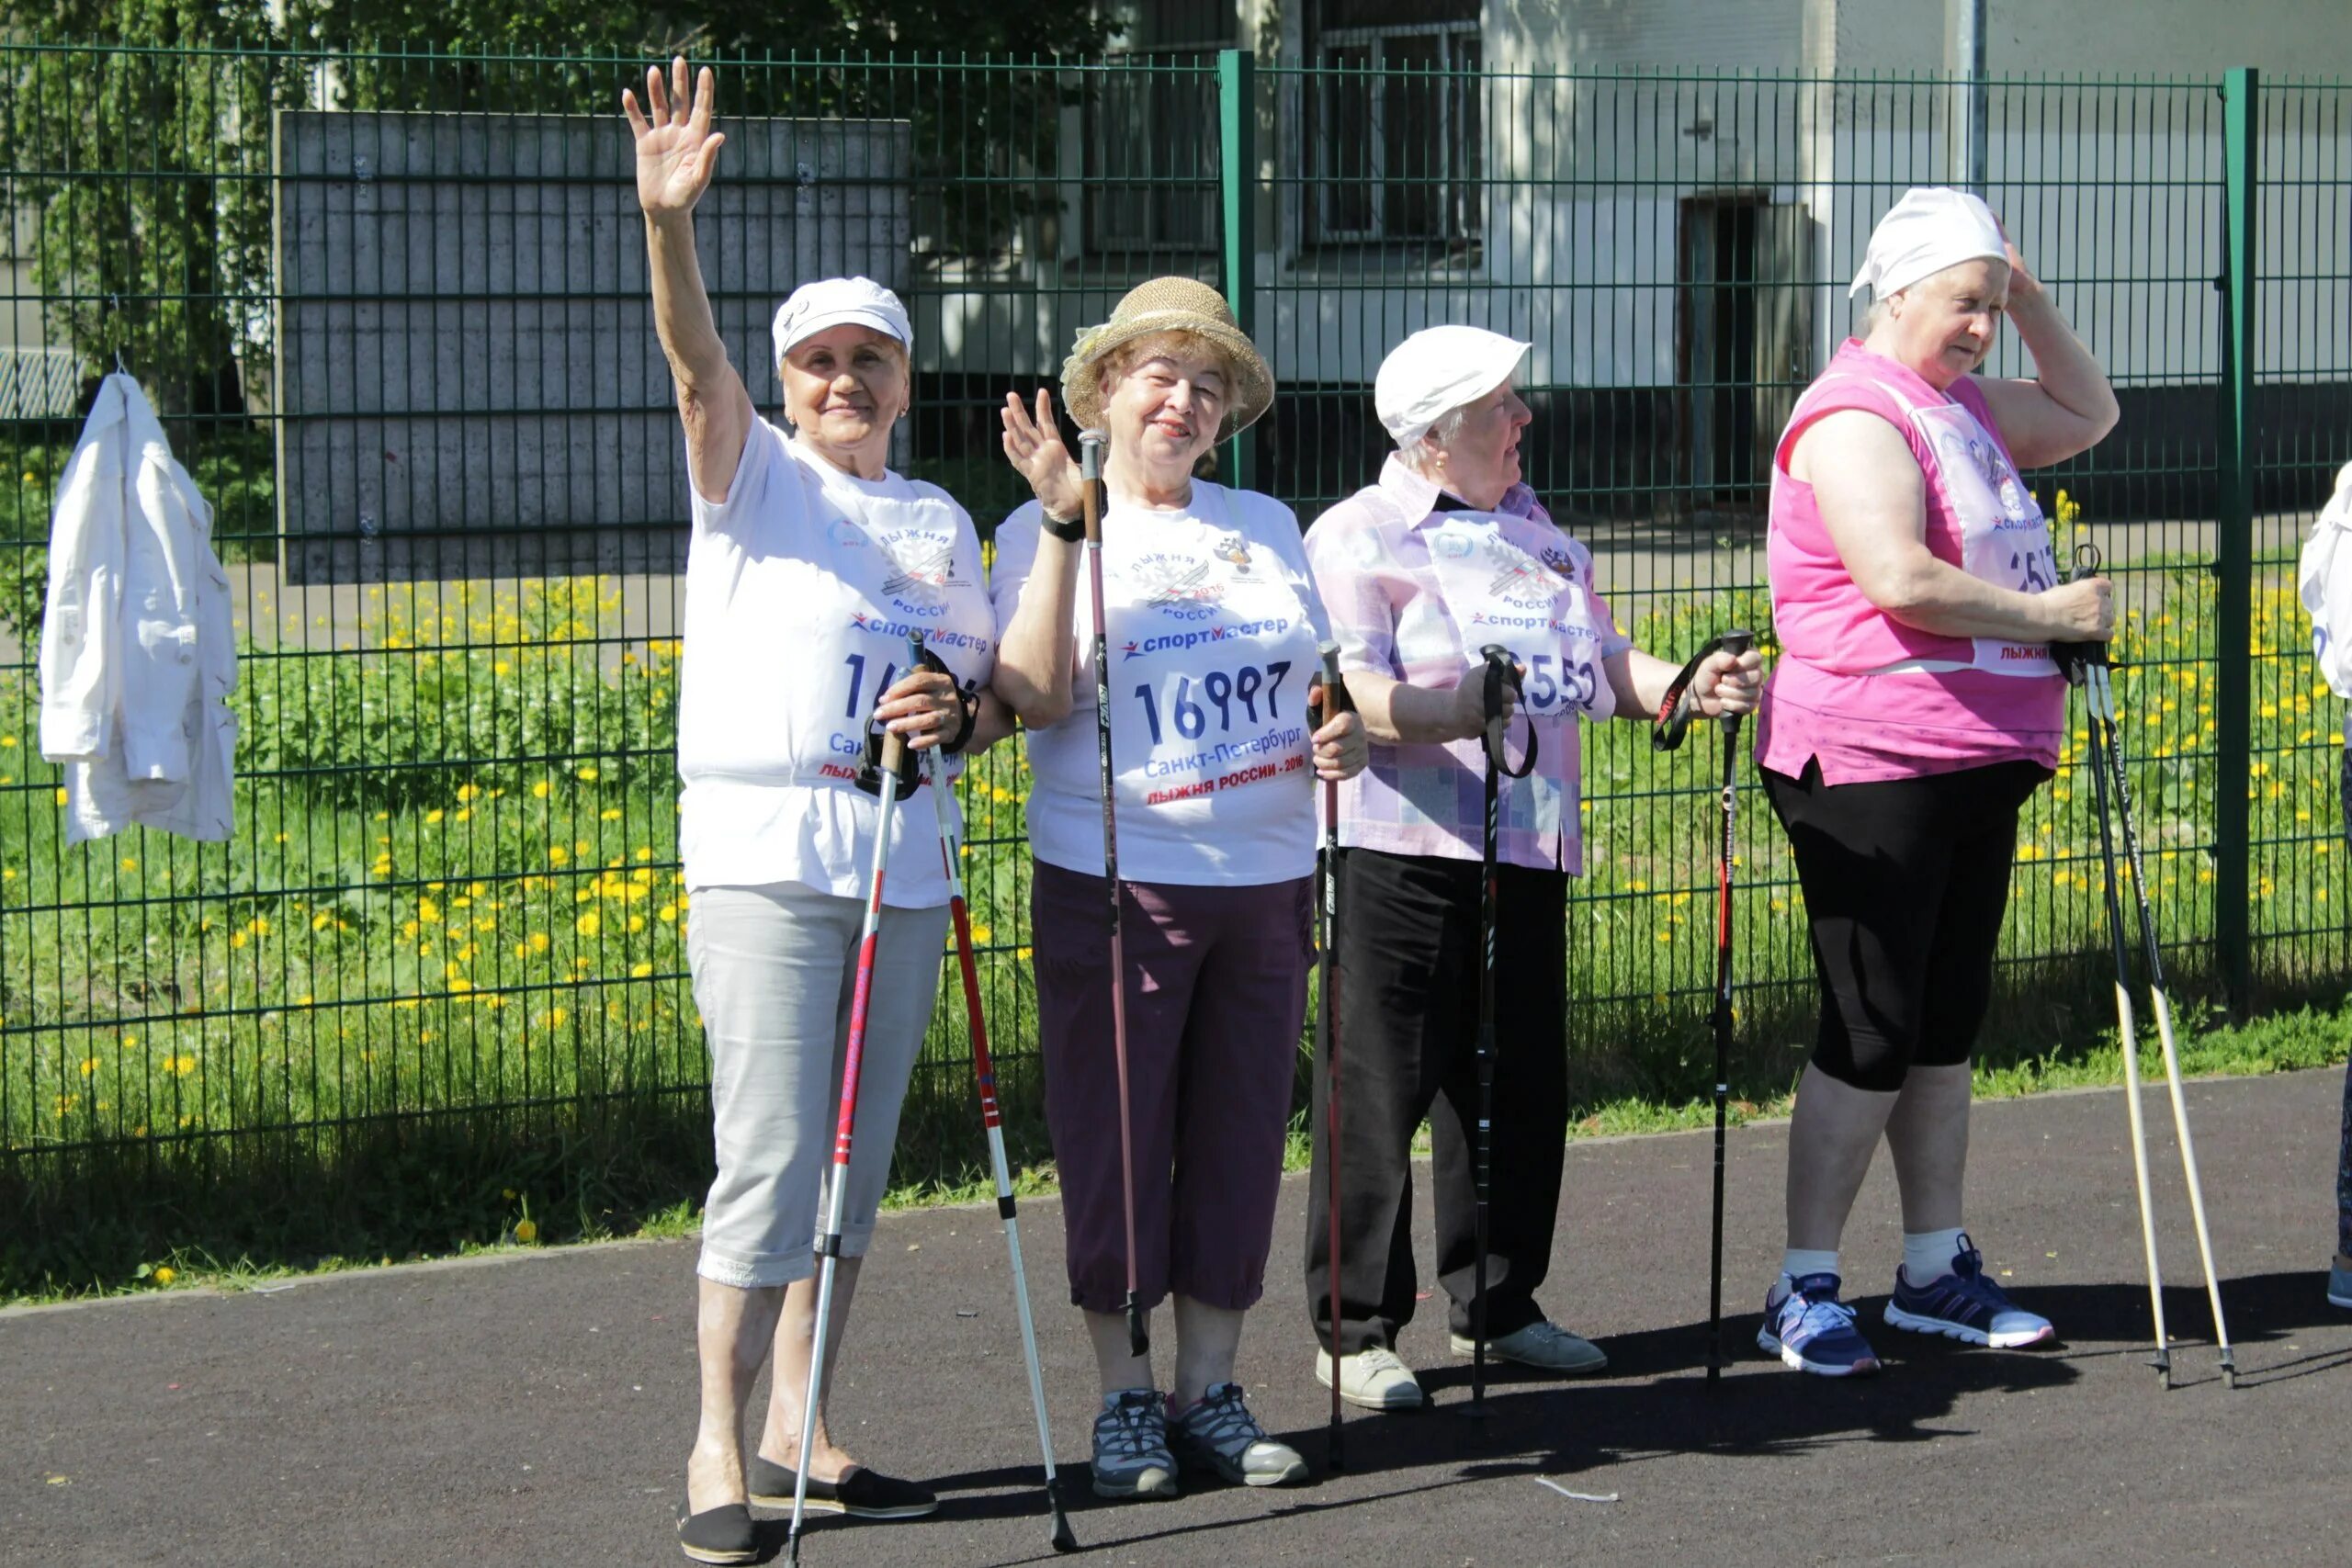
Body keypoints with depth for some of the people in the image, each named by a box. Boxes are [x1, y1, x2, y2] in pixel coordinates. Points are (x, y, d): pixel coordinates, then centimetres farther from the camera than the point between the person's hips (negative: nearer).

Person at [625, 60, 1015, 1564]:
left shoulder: (942, 522, 16)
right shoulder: (754, 479, 3)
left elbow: (997, 695, 18)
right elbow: (698, 362, -15)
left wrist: (957, 714, -6)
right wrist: (671, 221, -31)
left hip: (903, 865, 5)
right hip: (764, 860, -5)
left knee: (854, 1167, 9)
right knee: (771, 1160, -11)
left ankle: (802, 1430, 18)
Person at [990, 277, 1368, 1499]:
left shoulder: (1266, 527, 14)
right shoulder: (1044, 529, 0)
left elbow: (1315, 676, 23)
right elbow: (1035, 697, -14)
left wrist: (1344, 735, -1)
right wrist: (1066, 523, -20)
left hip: (1264, 881, 4)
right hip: (1114, 881, -4)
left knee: (1240, 1137, 7)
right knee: (1115, 1140, 0)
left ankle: (1211, 1388, 16)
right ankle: (1125, 1398, 9)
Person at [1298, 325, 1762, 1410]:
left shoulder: (1539, 534, 19)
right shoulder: (1357, 538, -5)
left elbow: (1600, 663, 21)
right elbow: (1349, 691, -15)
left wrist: (1686, 686, 0)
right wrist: (1443, 712, -34)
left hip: (1529, 846, 7)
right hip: (1405, 847, -7)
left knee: (1524, 1087, 11)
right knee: (1384, 1090, -5)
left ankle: (1497, 1307, 24)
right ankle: (1354, 1329, 3)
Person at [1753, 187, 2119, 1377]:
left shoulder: (1967, 406, 16)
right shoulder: (1855, 416, -14)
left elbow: (2087, 417, 30)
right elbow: (1903, 579, -26)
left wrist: (2026, 291, 16)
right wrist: (2050, 615, -16)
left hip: (1979, 764, 9)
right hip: (1873, 766, -9)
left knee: (1948, 1024, 13)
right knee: (1872, 1031, -7)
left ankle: (1935, 1269, 21)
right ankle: (1804, 1291, 0)